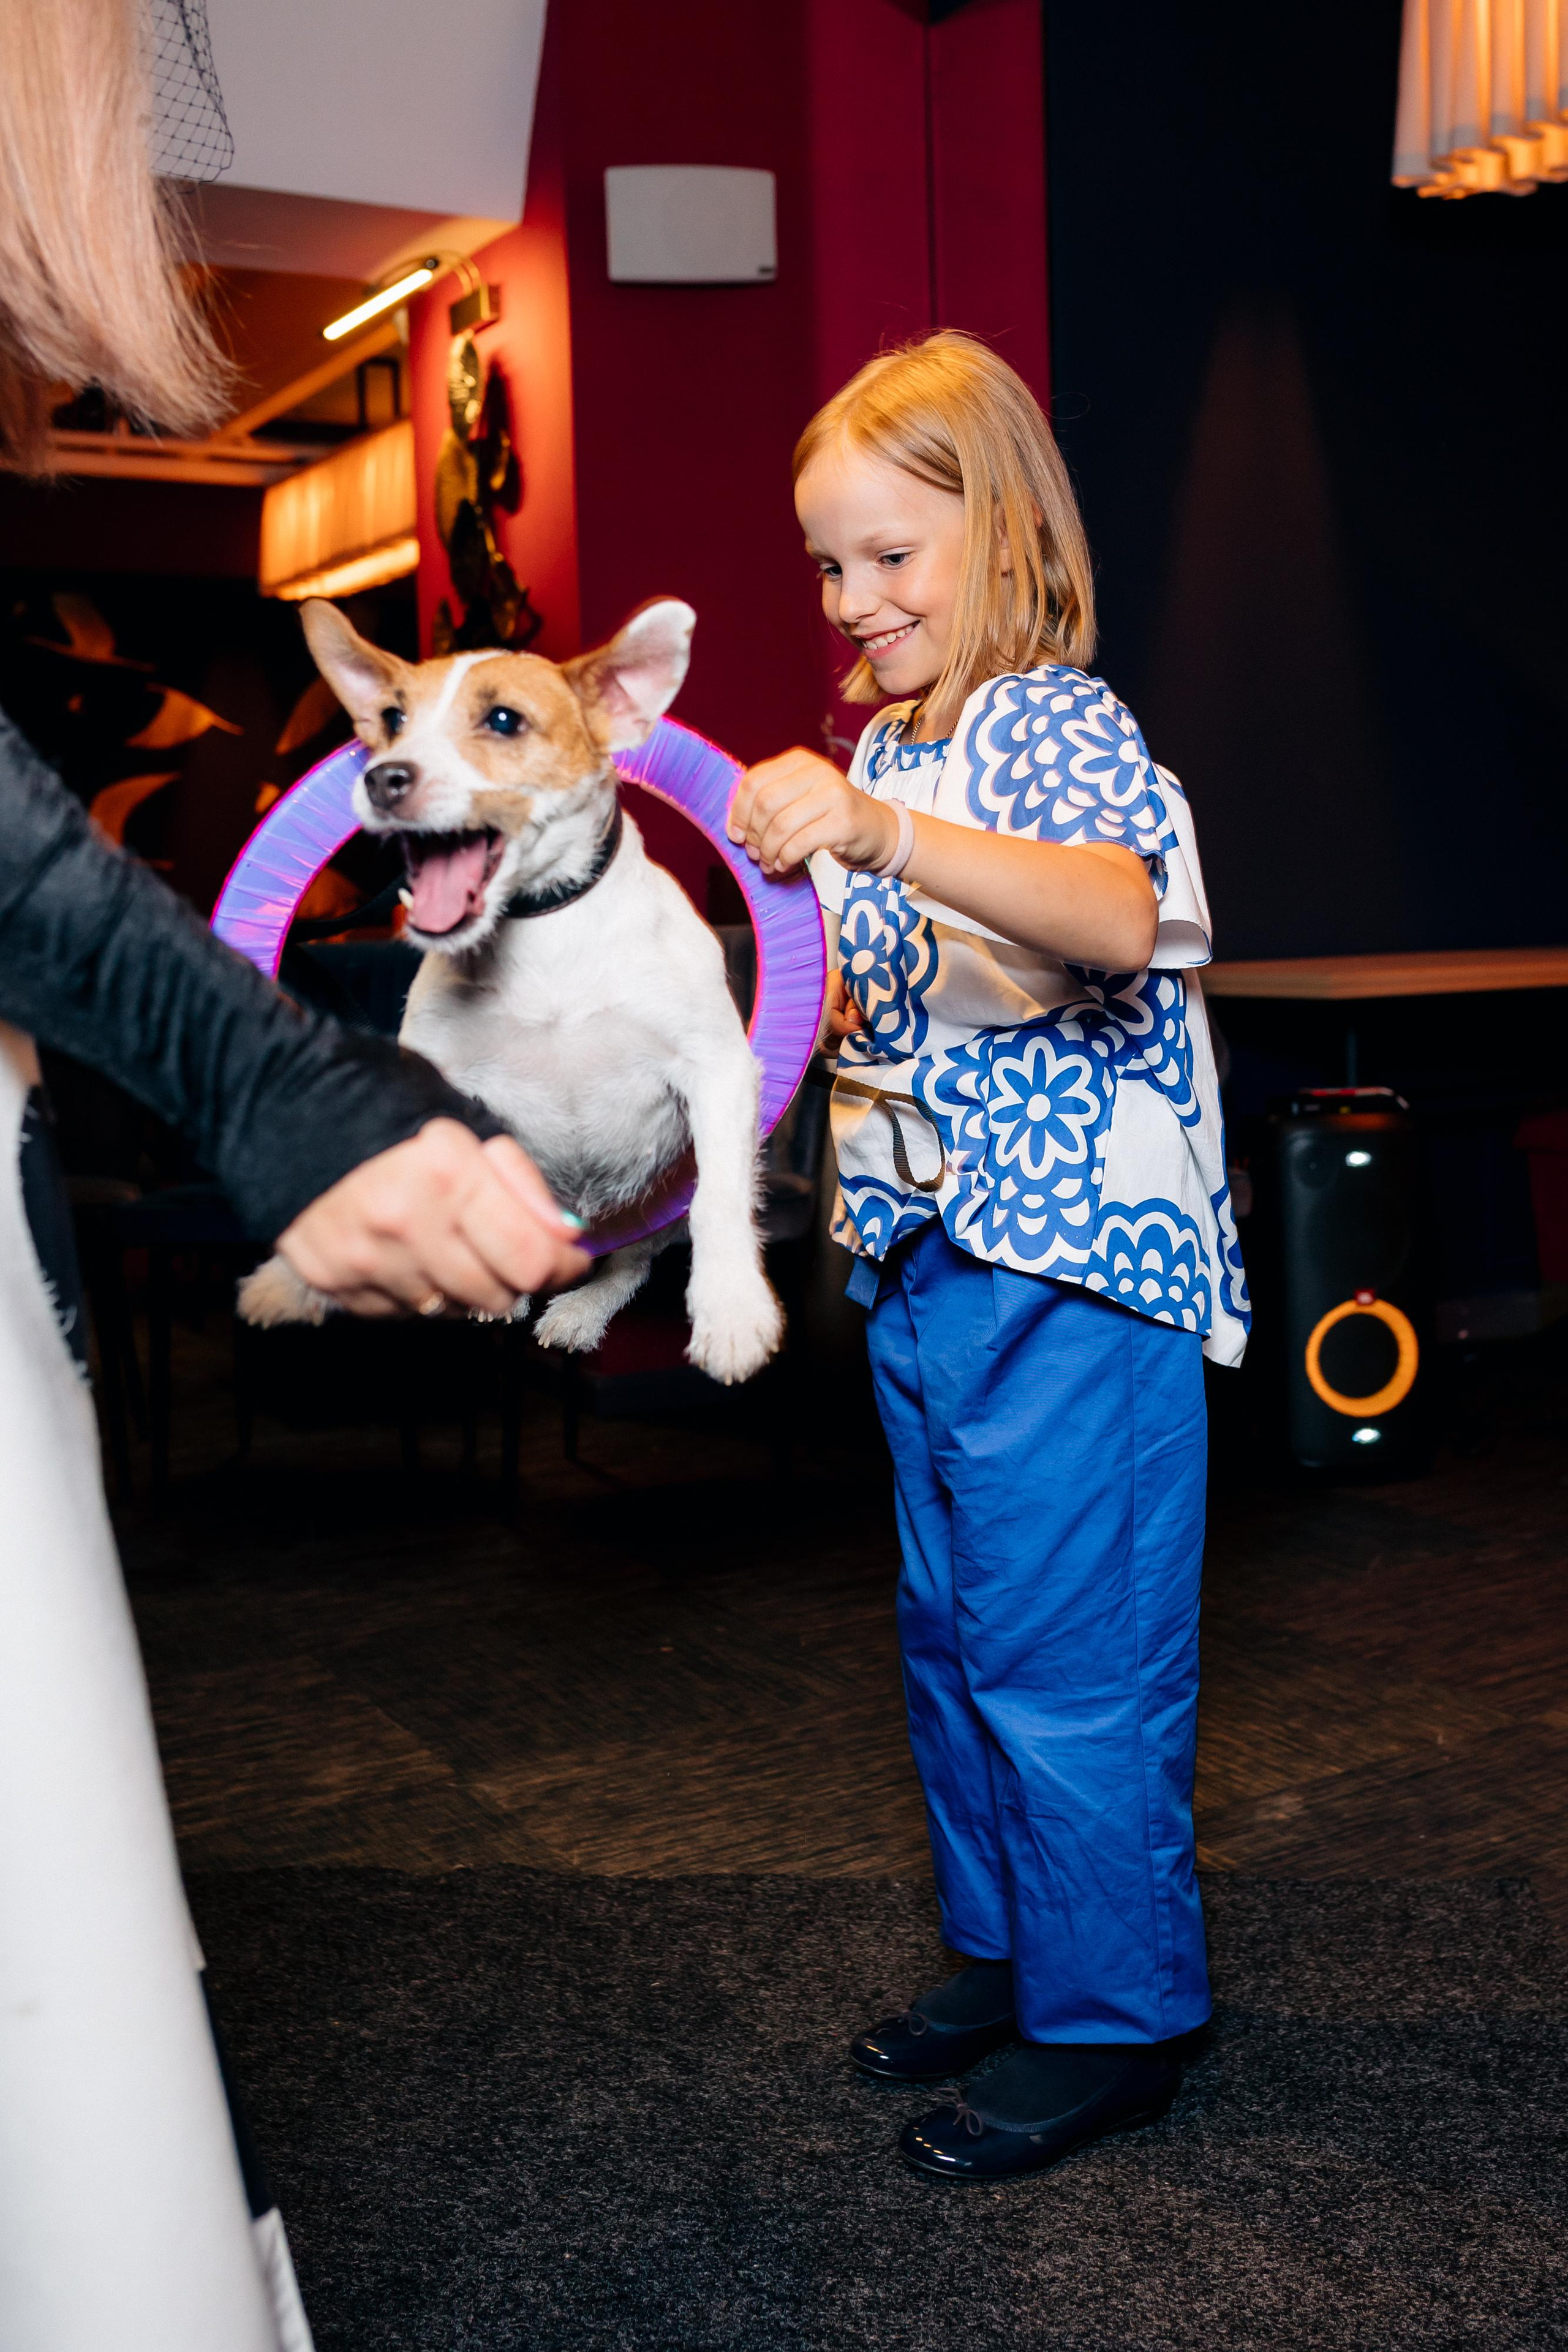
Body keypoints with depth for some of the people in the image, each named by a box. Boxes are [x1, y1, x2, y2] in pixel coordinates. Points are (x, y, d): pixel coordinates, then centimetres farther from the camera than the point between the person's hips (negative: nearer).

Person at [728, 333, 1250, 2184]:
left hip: (1069, 1264, -9)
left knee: (1067, 1651, 0)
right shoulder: (887, 750, 13)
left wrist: (882, 835, -47)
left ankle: (1114, 2017, 18)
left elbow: (1116, 919, -36)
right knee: (953, 1633, 18)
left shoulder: (1062, 729, -13)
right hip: (923, 1257, 9)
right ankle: (1003, 1948, 36)